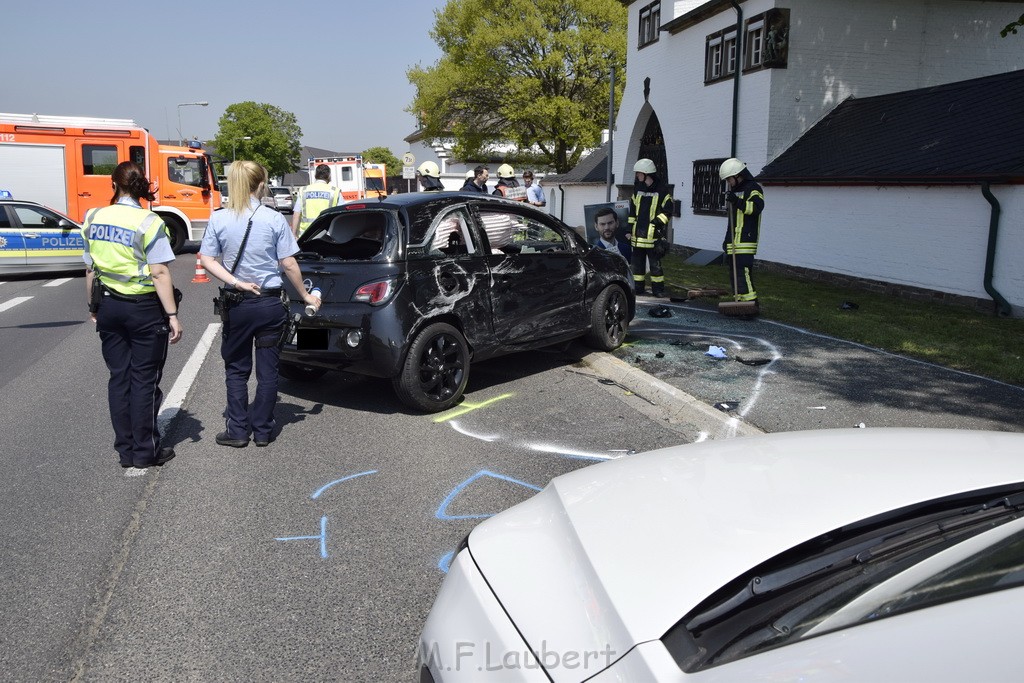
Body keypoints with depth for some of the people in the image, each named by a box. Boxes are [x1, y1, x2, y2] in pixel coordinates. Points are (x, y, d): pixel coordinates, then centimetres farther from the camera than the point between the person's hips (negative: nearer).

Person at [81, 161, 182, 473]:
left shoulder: (95, 219, 3)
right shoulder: (148, 222, -13)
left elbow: (90, 270, 9)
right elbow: (160, 274, -18)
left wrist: (94, 307, 19)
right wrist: (172, 315, -15)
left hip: (108, 306, 5)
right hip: (144, 308, -5)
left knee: (118, 377, 12)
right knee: (144, 380, 3)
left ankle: (126, 450, 19)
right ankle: (145, 452, 10)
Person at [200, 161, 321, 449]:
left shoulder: (219, 219, -2)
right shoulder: (274, 219, -7)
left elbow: (206, 260, -5)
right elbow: (288, 264, -5)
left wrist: (235, 282, -10)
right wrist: (305, 295, 5)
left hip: (237, 305, 1)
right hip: (270, 303, -1)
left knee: (236, 370, 14)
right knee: (267, 369, 10)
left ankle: (238, 431, 16)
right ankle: (262, 430, 17)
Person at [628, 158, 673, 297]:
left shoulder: (661, 190, -5)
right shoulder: (637, 189, 13)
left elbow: (668, 210, -4)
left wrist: (658, 221, -15)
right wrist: (630, 229, 13)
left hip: (653, 233, -6)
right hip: (638, 233, 6)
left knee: (655, 263, -3)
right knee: (637, 261, 9)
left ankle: (658, 289, 6)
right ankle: (638, 288, 18)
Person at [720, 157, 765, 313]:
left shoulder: (753, 188, -6)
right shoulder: (735, 190, 24)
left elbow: (757, 207, -24)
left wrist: (737, 201, -30)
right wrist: (727, 239, 28)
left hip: (745, 240, -10)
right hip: (733, 241, 10)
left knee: (742, 270, -17)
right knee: (734, 271, 9)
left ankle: (751, 302, -17)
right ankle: (741, 301, 13)